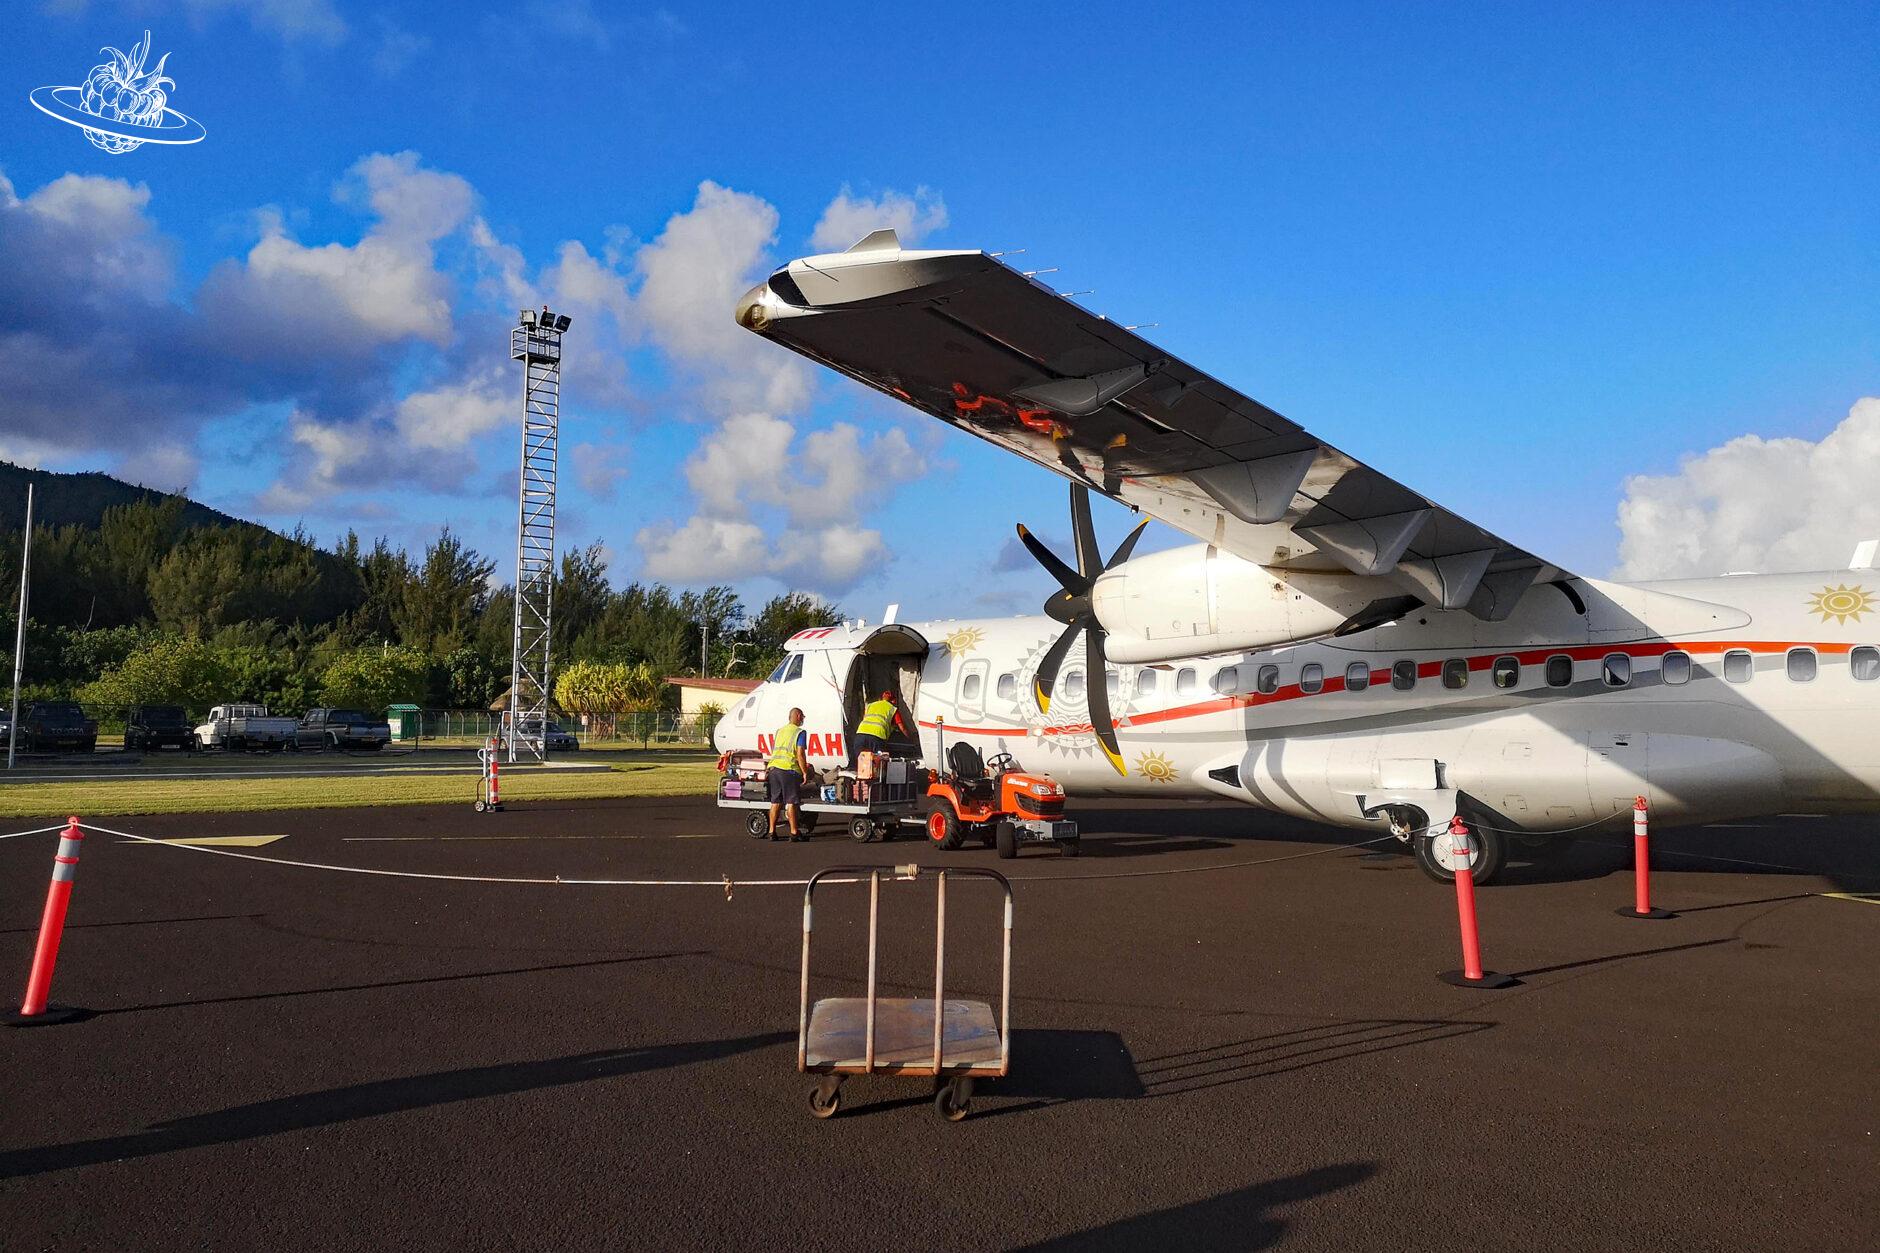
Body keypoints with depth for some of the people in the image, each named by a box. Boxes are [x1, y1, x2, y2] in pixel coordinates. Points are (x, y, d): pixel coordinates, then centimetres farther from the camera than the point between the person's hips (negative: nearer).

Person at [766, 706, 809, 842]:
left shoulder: (780, 731, 20)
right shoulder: (800, 732, -3)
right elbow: (800, 754, -12)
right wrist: (805, 772, -9)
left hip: (774, 768, 7)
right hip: (789, 770, -7)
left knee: (775, 801, 11)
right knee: (791, 802, -4)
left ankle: (772, 831, 12)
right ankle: (794, 833, -4)